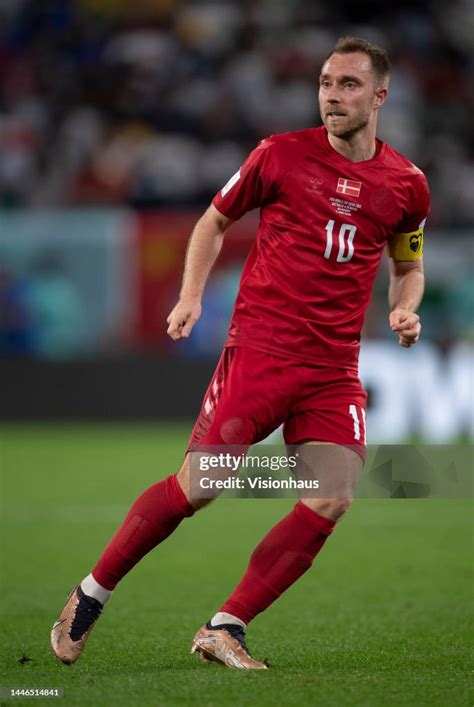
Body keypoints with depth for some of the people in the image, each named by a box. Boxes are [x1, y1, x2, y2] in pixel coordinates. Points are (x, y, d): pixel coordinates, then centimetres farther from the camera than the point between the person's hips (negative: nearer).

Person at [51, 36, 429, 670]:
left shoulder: (407, 184, 7)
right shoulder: (281, 154, 0)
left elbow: (408, 265, 23)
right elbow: (215, 220, 13)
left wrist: (404, 309, 2)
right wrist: (192, 297, 1)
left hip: (336, 368, 3)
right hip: (260, 348, -3)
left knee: (332, 501, -13)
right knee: (197, 486, -8)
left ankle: (225, 629, -1)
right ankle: (89, 597, 11)